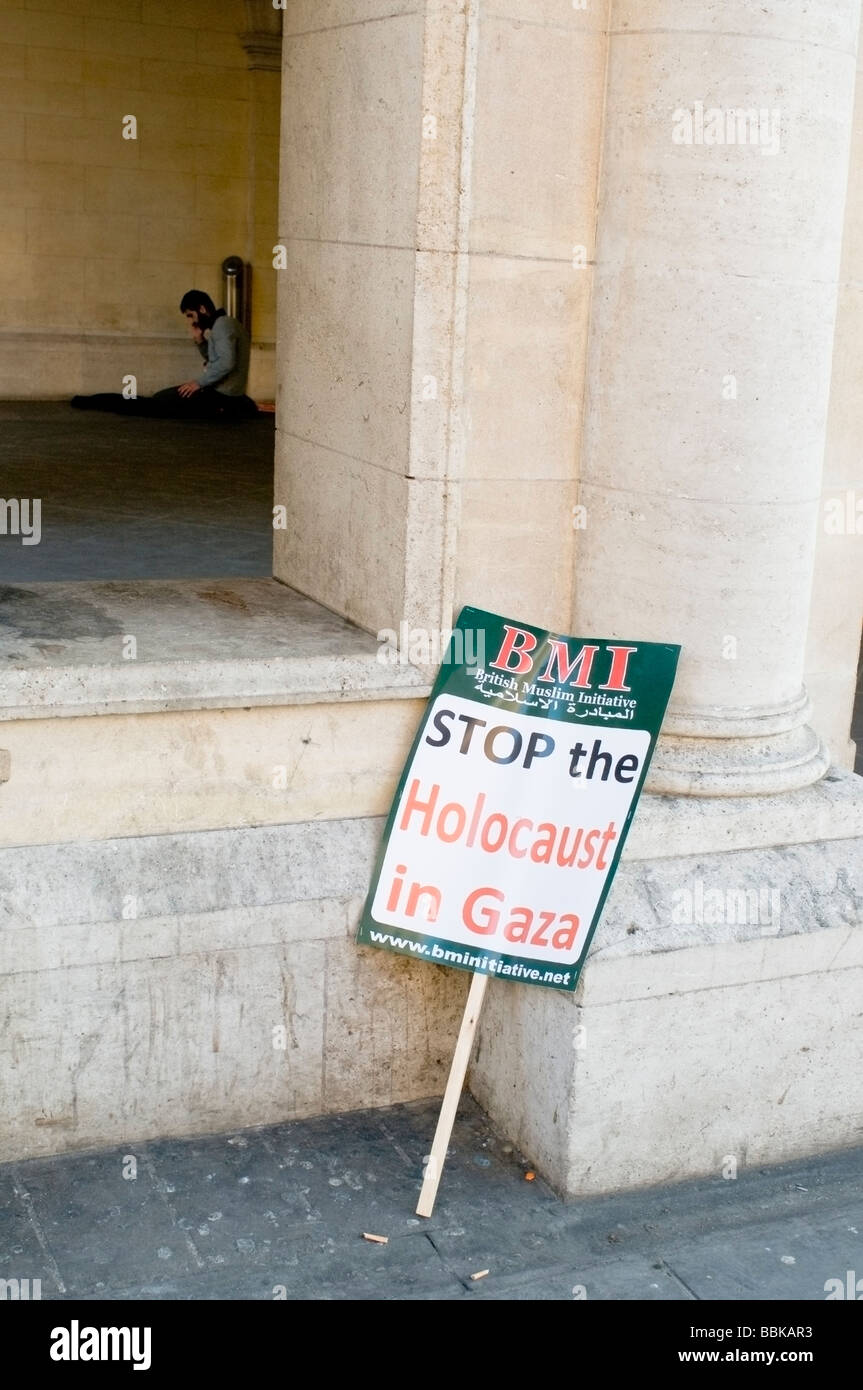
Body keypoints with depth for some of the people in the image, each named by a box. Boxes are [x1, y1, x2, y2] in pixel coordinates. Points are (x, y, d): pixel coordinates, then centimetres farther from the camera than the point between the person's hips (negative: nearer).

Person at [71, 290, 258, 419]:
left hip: (219, 394, -10)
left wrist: (199, 382, -18)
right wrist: (200, 340, 8)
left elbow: (226, 363, -25)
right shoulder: (226, 324, 18)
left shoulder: (222, 325, -13)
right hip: (228, 393, 10)